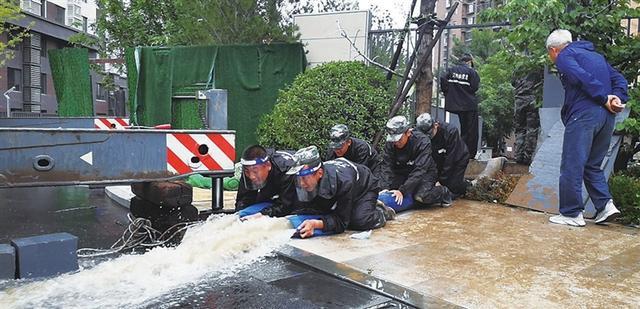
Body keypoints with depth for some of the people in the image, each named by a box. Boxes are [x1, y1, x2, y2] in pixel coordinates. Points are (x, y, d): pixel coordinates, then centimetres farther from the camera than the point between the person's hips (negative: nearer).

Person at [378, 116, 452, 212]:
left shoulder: (423, 142, -27)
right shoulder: (390, 144, -14)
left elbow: (419, 170, -34)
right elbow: (387, 166, -18)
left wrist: (402, 190, -42)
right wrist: (386, 188, -35)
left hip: (425, 173, -5)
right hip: (402, 173, 5)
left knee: (421, 196, -33)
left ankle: (444, 192, 0)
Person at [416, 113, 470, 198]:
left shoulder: (451, 131, -33)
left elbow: (450, 158, -31)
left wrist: (441, 181, -31)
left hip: (458, 160, -5)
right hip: (441, 162, 5)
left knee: (452, 189, -16)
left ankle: (469, 186, 17)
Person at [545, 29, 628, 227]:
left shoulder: (564, 56, 3)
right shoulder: (596, 55, 27)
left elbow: (581, 77, -16)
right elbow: (619, 79, 16)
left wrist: (604, 98, -13)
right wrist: (618, 98, 1)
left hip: (583, 114, -8)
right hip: (607, 115, 8)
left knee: (572, 166, -2)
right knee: (593, 165, 18)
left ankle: (571, 214, 2)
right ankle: (605, 204, 6)